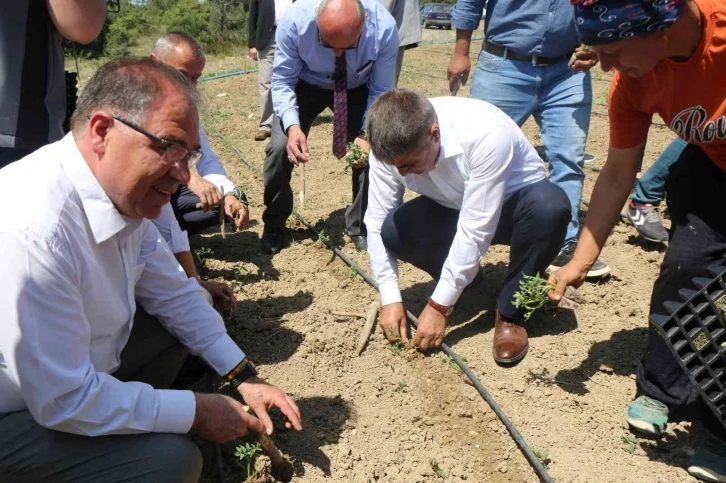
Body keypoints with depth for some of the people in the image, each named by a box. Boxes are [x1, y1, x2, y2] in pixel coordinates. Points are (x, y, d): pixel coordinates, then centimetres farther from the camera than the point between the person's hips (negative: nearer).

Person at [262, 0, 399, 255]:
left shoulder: (384, 27, -33)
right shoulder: (295, 21, -34)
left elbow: (381, 91, -20)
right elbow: (282, 81, -22)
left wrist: (367, 135, -33)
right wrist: (292, 125, -39)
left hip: (358, 90, 1)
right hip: (304, 86, 0)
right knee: (280, 148, -17)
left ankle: (360, 226, 10)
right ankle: (274, 224, 9)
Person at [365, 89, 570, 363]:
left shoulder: (486, 134, -37)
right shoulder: (391, 146, -23)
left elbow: (475, 229, -35)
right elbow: (376, 221, -15)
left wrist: (439, 306, -30)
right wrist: (390, 299, -19)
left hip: (514, 202, -3)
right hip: (452, 208, 3)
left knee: (550, 207, -37)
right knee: (393, 231, -25)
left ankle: (510, 312, -15)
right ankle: (463, 274, 5)